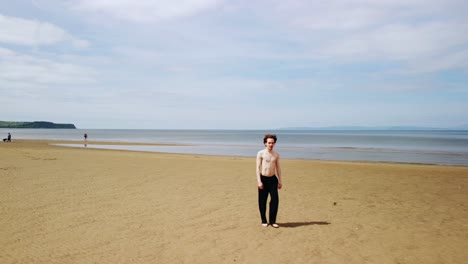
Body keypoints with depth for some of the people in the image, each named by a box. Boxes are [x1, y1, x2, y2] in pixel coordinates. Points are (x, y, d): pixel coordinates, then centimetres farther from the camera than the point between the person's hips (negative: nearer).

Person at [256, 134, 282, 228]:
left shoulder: (276, 154, 7)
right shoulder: (261, 153, -6)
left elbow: (278, 168, 12)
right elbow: (258, 168, -8)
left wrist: (280, 180, 9)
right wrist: (259, 181, -14)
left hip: (273, 179, 3)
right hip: (263, 179, -3)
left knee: (275, 199, -4)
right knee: (262, 201, 4)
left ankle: (272, 221, 7)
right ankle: (264, 221, 17)